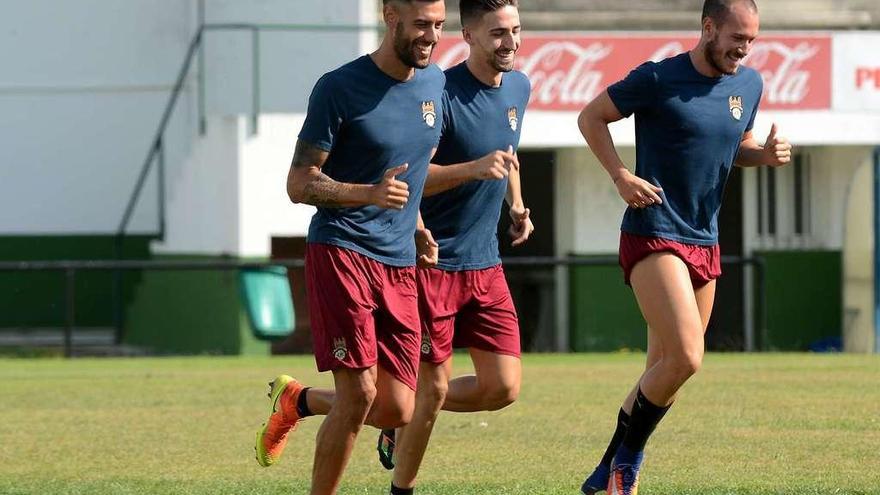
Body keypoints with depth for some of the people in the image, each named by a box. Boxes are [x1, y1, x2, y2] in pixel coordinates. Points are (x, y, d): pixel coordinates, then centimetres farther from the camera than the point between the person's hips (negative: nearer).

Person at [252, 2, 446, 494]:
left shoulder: (435, 83, 9)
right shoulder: (339, 89, -10)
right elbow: (300, 185, -9)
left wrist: (419, 230, 13)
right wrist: (371, 194, -24)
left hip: (400, 264, 6)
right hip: (341, 251, -6)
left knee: (397, 410, 1)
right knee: (359, 393, -14)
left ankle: (297, 400, 29)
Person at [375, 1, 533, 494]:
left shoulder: (519, 87, 7)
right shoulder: (442, 95, -17)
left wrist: (517, 205, 16)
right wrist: (474, 168, -32)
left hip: (485, 264, 7)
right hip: (433, 262, -7)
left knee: (503, 388, 1)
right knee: (435, 387, -2)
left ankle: (403, 419, 24)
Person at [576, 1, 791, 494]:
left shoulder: (749, 84, 8)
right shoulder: (658, 79, -11)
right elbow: (591, 117, 0)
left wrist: (765, 154, 2)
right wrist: (620, 175, -13)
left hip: (705, 244, 7)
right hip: (654, 236, -7)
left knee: (664, 370, 10)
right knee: (686, 358, -20)